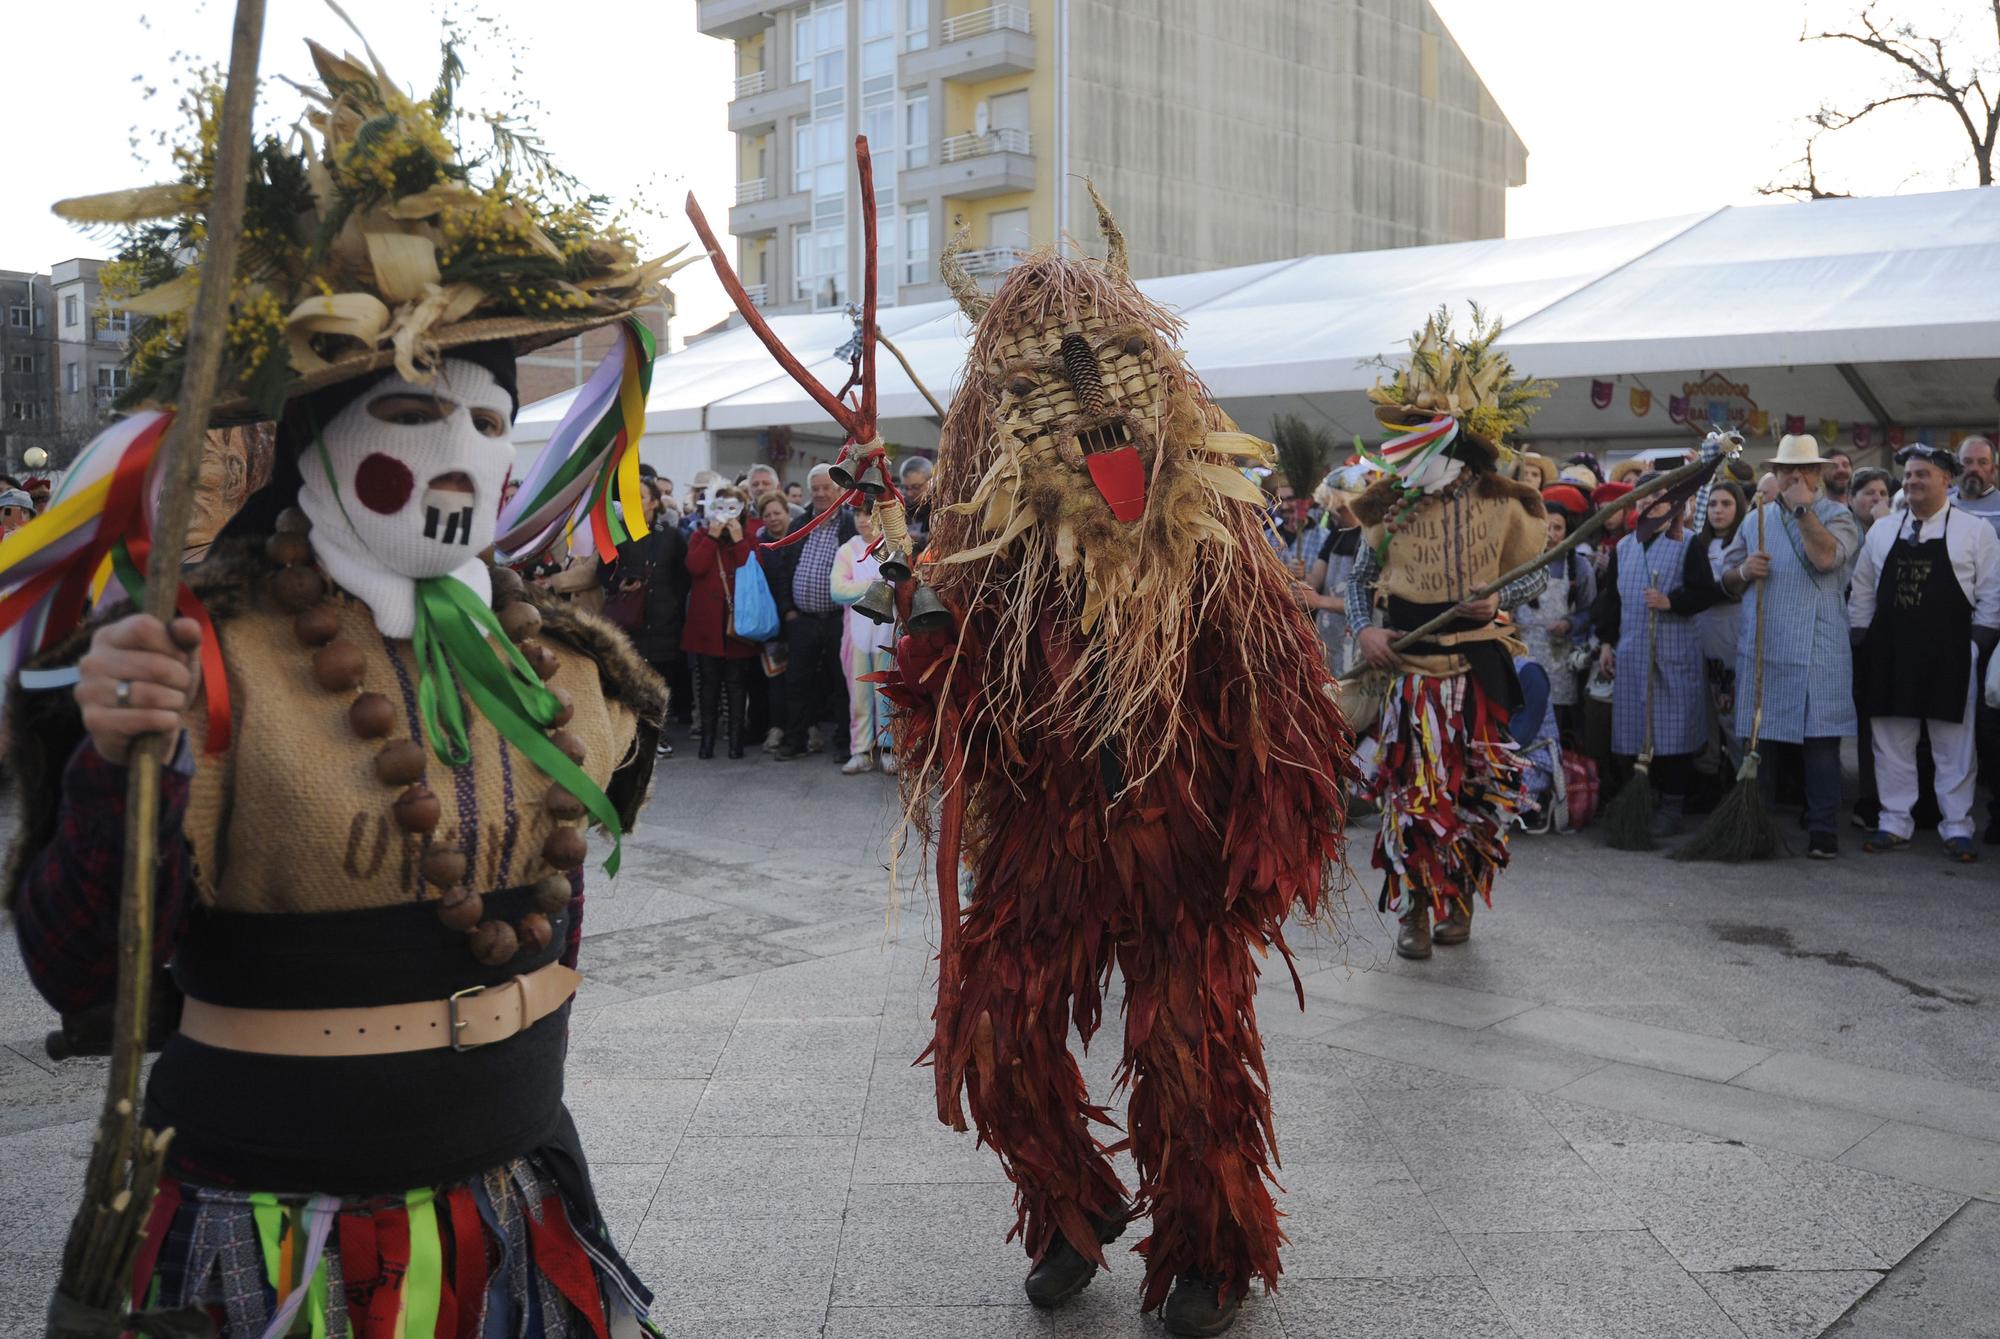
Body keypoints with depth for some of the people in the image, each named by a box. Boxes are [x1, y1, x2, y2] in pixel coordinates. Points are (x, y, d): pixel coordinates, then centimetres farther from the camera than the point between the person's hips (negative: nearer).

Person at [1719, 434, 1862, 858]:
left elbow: (1827, 557, -18)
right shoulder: (1755, 519, 15)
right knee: (1759, 739, 8)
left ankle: (1822, 827, 3)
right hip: (1761, 648, 4)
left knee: (1819, 740, -3)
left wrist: (1802, 507, -12)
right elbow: (1726, 578, 18)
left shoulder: (1836, 516, 3)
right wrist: (1743, 571, -4)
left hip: (1817, 652, -4)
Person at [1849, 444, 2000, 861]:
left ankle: (1957, 828, 11)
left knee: (1954, 746, 3)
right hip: (1890, 654, 3)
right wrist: (1863, 641, 6)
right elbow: (1862, 592, 12)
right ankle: (1895, 824, 16)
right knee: (1891, 743, 7)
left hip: (1949, 655, -3)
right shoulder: (1881, 532, 9)